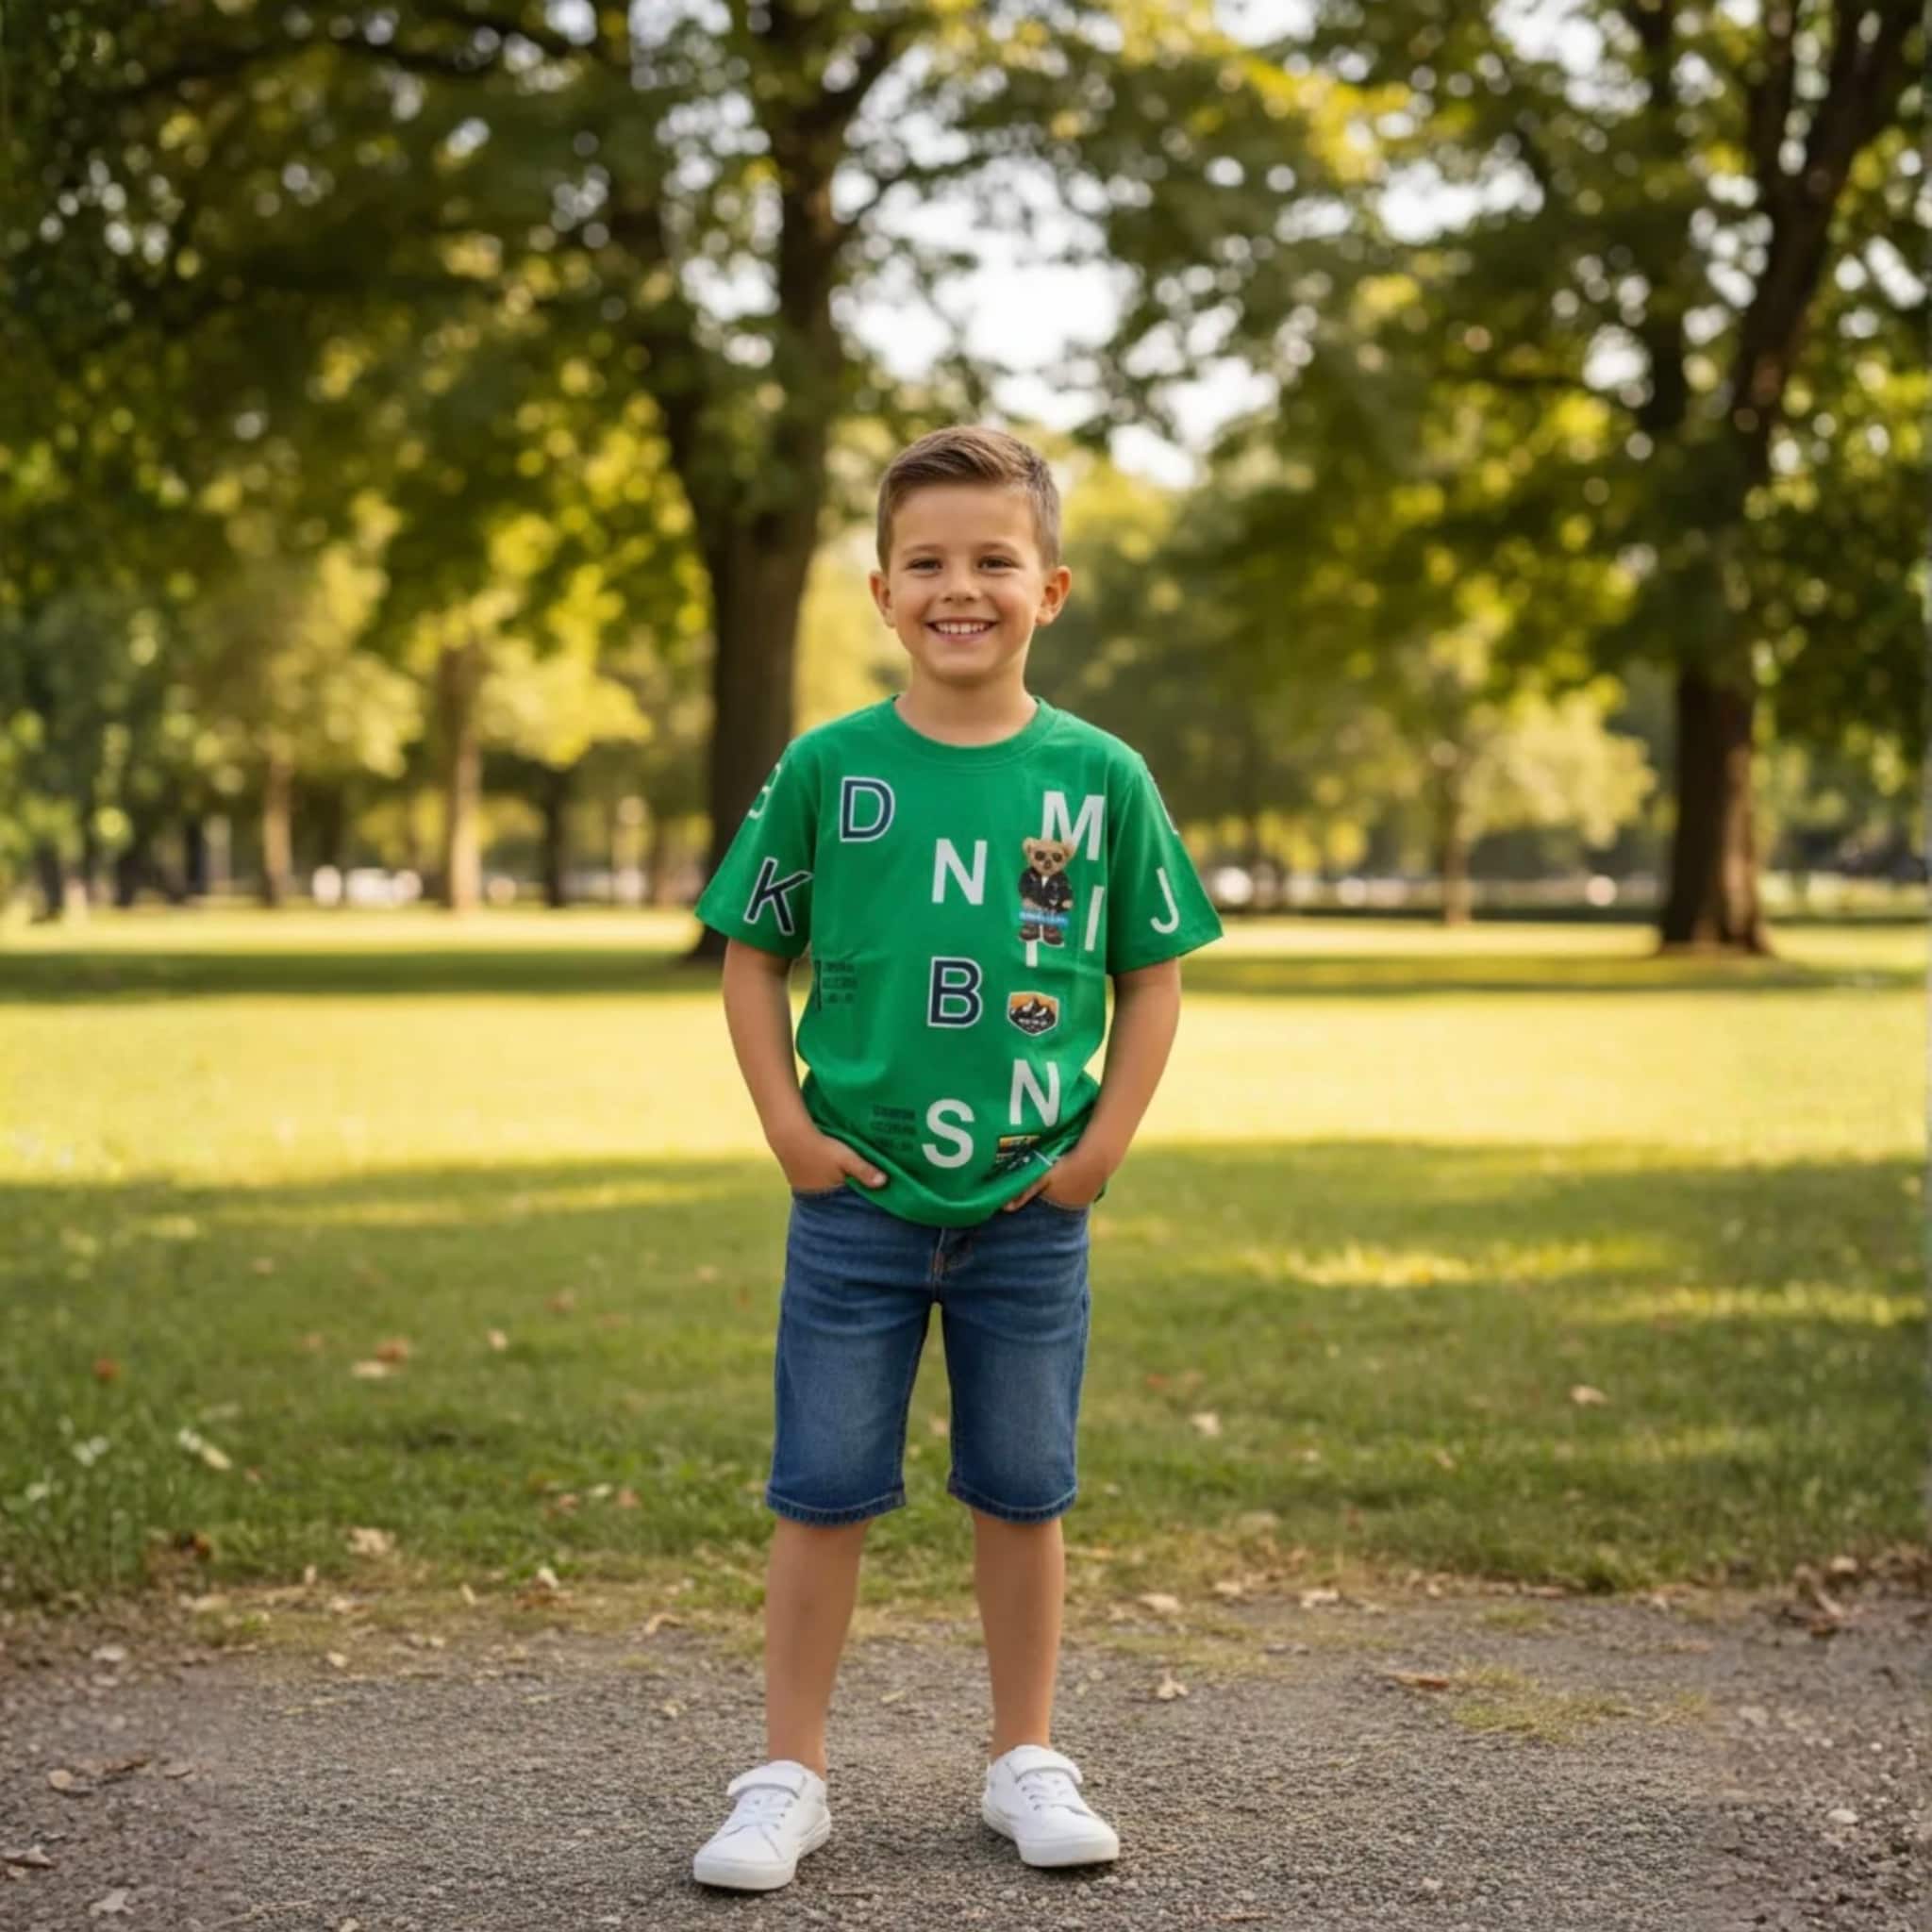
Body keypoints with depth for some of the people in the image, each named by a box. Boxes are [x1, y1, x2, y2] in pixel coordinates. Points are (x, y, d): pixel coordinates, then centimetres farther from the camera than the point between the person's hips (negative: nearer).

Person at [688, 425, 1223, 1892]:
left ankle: (1029, 1763, 28)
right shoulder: (829, 767, -4)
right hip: (856, 1199, 0)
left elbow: (1152, 975, 4)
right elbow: (754, 956, 3)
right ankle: (789, 1777, 19)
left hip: (1031, 1208, 1)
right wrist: (787, 1125, -5)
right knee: (823, 1492, 6)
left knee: (1024, 1492, 12)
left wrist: (1104, 1141, -4)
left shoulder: (1102, 778, -3)